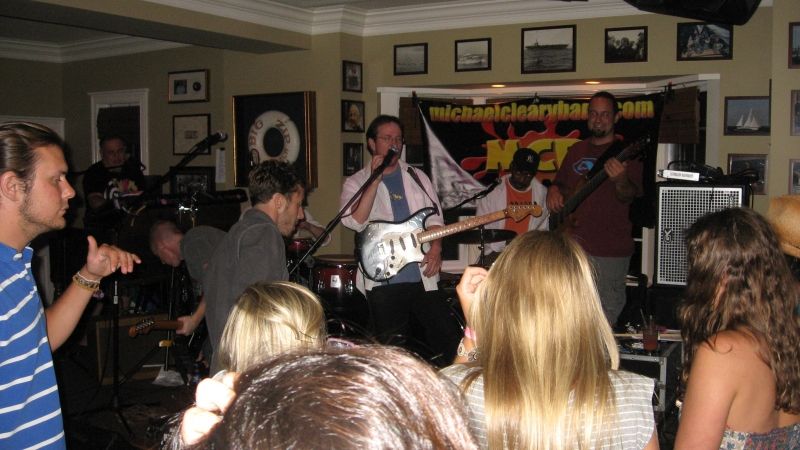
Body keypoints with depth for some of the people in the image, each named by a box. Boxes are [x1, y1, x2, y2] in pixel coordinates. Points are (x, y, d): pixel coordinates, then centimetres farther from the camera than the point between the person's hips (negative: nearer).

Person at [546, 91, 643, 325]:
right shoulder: (576, 150, 14)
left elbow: (629, 197, -13)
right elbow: (560, 183, 25)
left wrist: (621, 181, -34)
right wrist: (554, 191, 2)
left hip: (610, 250, -5)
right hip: (573, 243, 5)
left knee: (608, 311, -1)